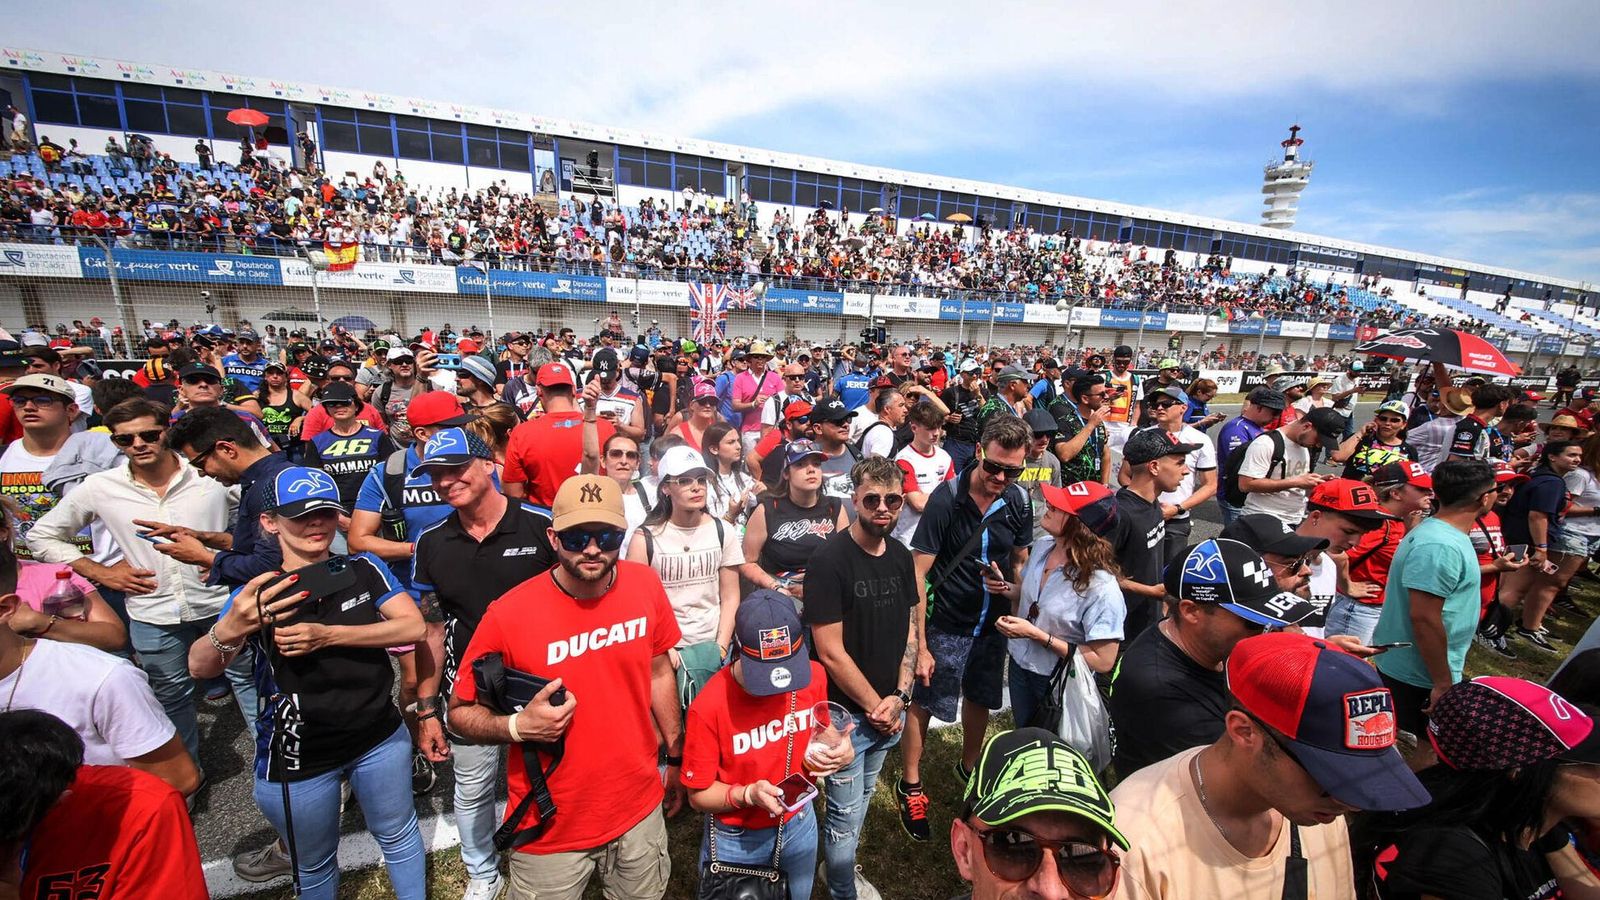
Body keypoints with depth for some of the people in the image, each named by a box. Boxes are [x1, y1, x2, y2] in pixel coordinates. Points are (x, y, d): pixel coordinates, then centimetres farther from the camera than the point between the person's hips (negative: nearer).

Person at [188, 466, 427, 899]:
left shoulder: (365, 570, -8)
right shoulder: (257, 594, -11)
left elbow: (413, 627, -17)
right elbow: (200, 668, -23)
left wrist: (328, 635, -27)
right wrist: (231, 628, -45)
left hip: (379, 739, 1)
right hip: (298, 759, -1)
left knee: (399, 836, 20)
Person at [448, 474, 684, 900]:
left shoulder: (645, 584, -12)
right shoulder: (509, 615, -21)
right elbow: (460, 712, -8)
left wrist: (676, 758, 7)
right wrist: (519, 726, -27)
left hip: (640, 809, 3)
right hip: (551, 828, -3)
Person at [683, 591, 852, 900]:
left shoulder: (814, 675, -18)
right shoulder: (709, 707, -29)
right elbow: (699, 795, -17)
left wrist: (839, 750, -19)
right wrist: (748, 794, -34)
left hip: (799, 825, 4)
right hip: (736, 840, -3)